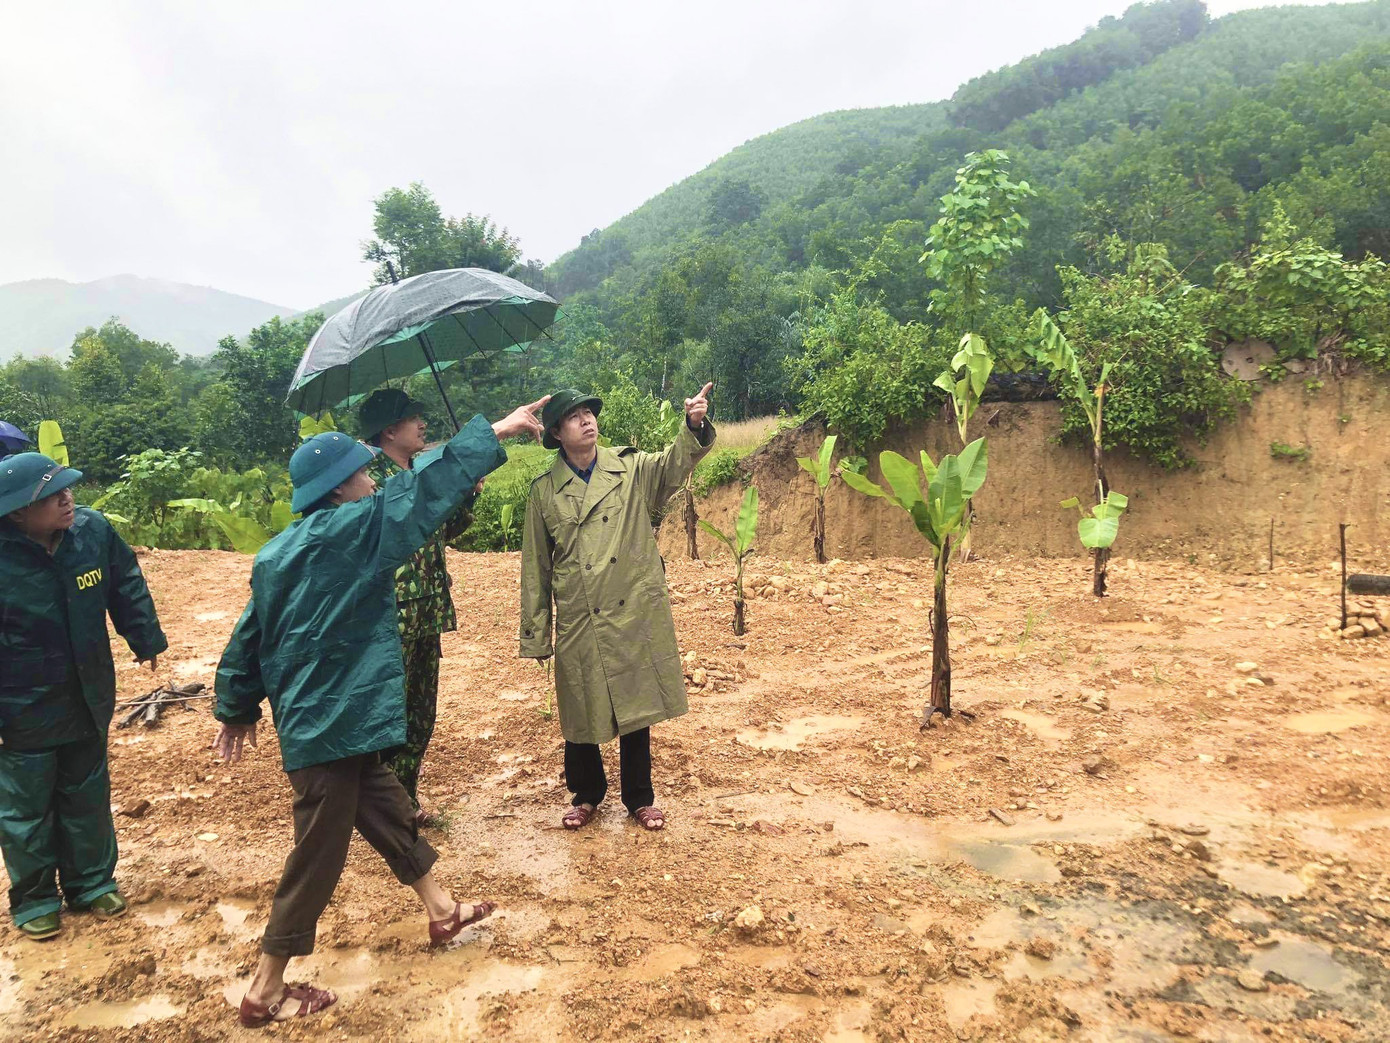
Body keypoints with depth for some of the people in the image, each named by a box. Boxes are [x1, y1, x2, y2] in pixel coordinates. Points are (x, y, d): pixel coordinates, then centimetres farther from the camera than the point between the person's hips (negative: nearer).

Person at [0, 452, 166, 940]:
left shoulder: (93, 530, -12)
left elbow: (128, 586, 6)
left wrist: (147, 640, 12)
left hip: (87, 699, 4)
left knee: (87, 797, 19)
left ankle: (92, 881, 37)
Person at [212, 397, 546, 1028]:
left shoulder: (278, 553, 9)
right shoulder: (351, 530, -17)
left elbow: (247, 639, 14)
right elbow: (421, 490, -17)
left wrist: (238, 710, 24)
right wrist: (494, 433, -11)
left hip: (318, 719, 10)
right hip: (333, 724, -10)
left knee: (388, 812, 21)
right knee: (318, 857, 3)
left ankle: (441, 913, 38)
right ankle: (265, 992, 17)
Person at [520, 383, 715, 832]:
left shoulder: (631, 469, 2)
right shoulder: (545, 491, 2)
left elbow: (675, 464, -17)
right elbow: (535, 569, 5)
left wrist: (694, 426, -38)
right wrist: (536, 636, 5)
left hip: (636, 616, 0)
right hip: (579, 625, 0)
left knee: (637, 710, 11)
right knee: (581, 713, 10)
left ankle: (640, 797, 30)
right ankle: (586, 795, 34)